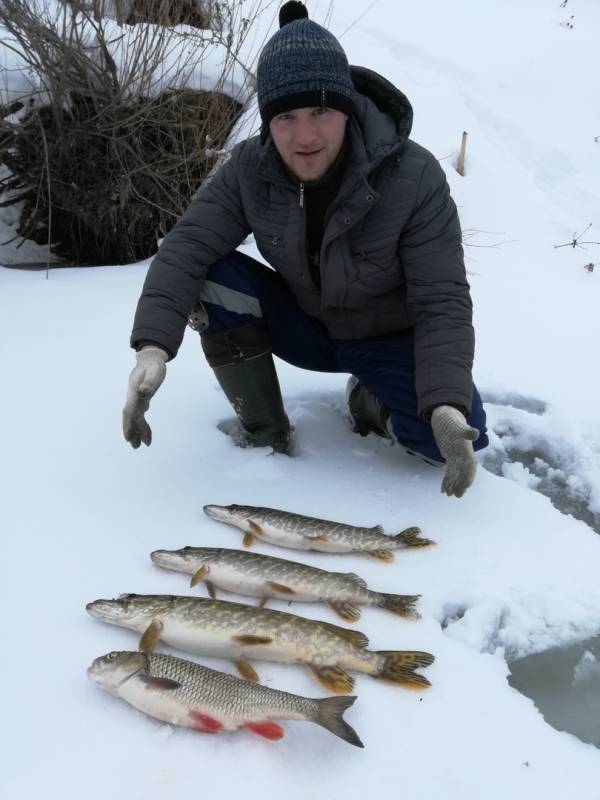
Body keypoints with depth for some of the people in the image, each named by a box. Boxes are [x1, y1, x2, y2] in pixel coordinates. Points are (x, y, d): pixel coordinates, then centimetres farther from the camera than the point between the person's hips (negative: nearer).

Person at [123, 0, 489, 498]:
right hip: (301, 325, 3)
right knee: (211, 279, -24)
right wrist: (153, 345, -38)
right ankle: (266, 436, -8)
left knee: (463, 437, -27)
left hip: (389, 341, -2)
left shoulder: (415, 177, -25)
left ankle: (372, 400, 6)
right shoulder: (249, 169, -16)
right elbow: (185, 248, -21)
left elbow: (442, 302, -26)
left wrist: (447, 406, -40)